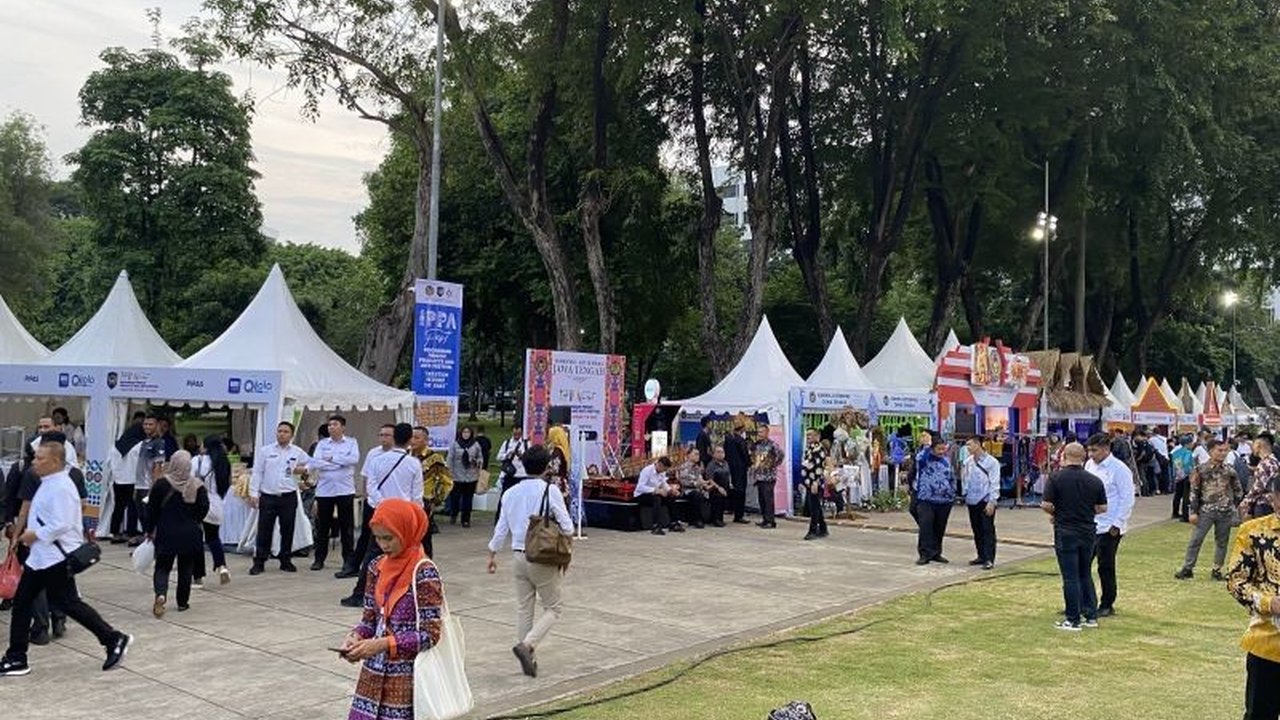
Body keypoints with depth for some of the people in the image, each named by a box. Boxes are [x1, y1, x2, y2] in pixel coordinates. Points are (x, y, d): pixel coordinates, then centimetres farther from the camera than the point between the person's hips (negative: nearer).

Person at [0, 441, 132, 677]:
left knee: (67, 602, -6)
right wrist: (32, 535, 11)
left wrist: (35, 535, -17)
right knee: (21, 602, 11)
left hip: (56, 557, -10)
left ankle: (114, 639, 3)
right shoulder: (48, 485, 13)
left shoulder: (61, 488, -19)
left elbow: (62, 524, -26)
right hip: (40, 556, 10)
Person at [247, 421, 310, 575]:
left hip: (288, 497, 1)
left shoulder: (298, 452, 6)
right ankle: (259, 562, 8)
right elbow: (257, 473, 2)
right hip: (268, 497, -1)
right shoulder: (265, 451, 3)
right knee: (264, 531, 0)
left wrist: (304, 469, -1)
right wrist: (253, 493, -4)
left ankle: (286, 561, 19)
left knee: (287, 531, 8)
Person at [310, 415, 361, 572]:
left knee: (346, 526, 3)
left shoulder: (351, 442, 6)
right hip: (324, 490, 1)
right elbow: (314, 463, -7)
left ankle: (348, 558, 11)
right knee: (322, 526, 6)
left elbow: (354, 459, -12)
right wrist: (340, 464, -15)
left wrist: (332, 458, -12)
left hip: (345, 490, -1)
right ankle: (319, 558, 16)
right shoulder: (322, 444, 9)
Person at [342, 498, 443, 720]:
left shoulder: (424, 573, -15)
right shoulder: (377, 568, 4)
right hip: (375, 675, 6)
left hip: (407, 678, -6)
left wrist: (382, 644, -23)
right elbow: (369, 619, 11)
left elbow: (429, 635, -16)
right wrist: (356, 637, -10)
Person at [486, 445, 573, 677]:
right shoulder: (550, 491, -12)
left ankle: (529, 659, 17)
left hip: (518, 556, 5)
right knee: (552, 608, 6)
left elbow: (502, 527, 8)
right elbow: (566, 527, -10)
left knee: (523, 609, 14)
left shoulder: (511, 492, 2)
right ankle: (527, 645, -14)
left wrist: (492, 553, 20)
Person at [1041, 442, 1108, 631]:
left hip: (1065, 532, -4)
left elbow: (1046, 505, -14)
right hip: (1088, 532, 4)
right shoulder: (1095, 480, 1)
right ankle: (1091, 616, 19)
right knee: (1085, 575, 17)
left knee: (1070, 577, 1)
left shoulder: (1056, 478, -11)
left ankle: (1073, 620, 4)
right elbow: (1102, 508, 5)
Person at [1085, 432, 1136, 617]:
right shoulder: (1089, 465, 8)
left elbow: (1127, 499, -12)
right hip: (1089, 524, 6)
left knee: (1106, 567, 3)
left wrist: (1117, 524, -14)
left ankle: (1107, 605, 17)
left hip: (1108, 527, -6)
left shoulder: (1119, 469, -12)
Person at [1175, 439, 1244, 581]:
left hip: (1225, 512, 2)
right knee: (1195, 540, -2)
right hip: (1205, 510, -2)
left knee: (1221, 542, 9)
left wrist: (1232, 506, 8)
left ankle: (1217, 570, 19)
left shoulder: (1230, 471, 2)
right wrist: (1194, 511, -4)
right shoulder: (1201, 470, -4)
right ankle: (1187, 569, 5)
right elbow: (1194, 491, -1)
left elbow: (1238, 491, 14)